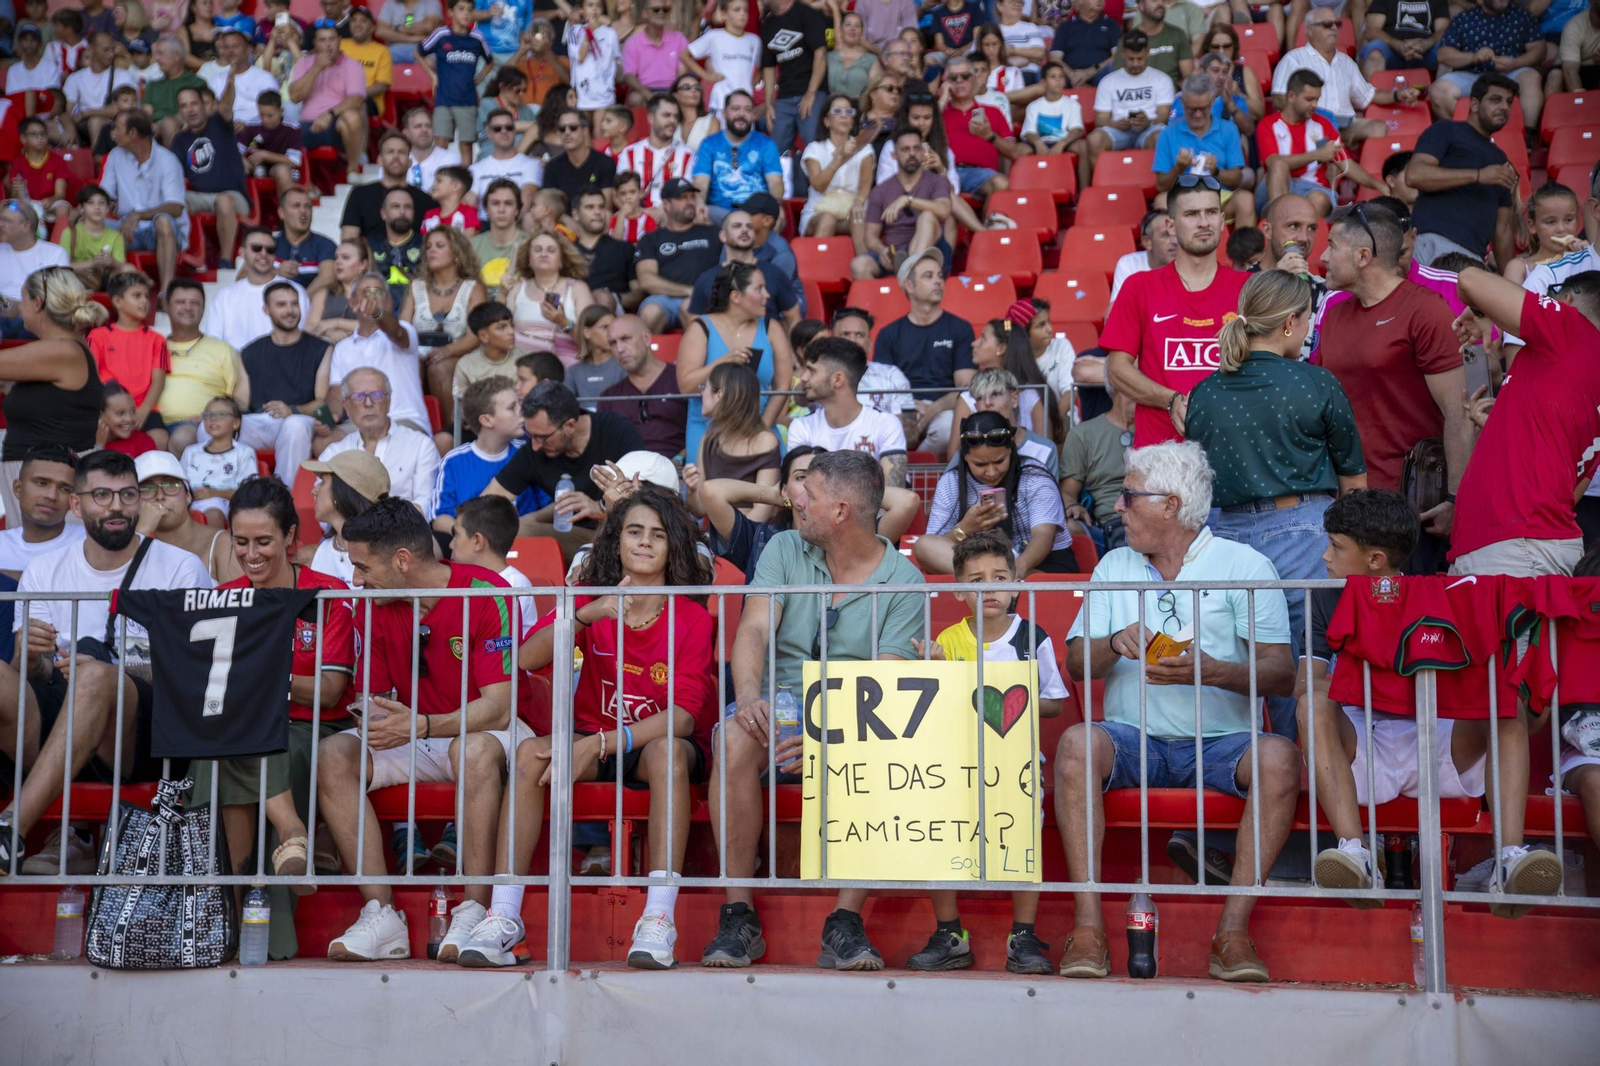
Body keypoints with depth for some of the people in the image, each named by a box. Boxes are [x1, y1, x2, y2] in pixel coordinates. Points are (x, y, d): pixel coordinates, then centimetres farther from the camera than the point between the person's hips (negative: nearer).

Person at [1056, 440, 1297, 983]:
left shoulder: (1244, 566, 3)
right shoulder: (1114, 567, 15)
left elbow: (1282, 674, -6)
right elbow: (1076, 663, 9)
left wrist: (1210, 672, -23)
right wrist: (1115, 644, -13)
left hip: (1220, 741, -2)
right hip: (1133, 738, 2)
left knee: (1279, 756, -32)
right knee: (1076, 743, -29)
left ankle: (1233, 928, -26)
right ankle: (1088, 925, -28)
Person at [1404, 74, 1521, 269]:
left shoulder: (1500, 159, 31)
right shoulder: (1446, 131, 11)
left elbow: (1503, 228, 28)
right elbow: (1414, 175, -7)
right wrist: (1478, 176, -8)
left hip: (1474, 256, 6)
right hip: (1434, 243, -6)